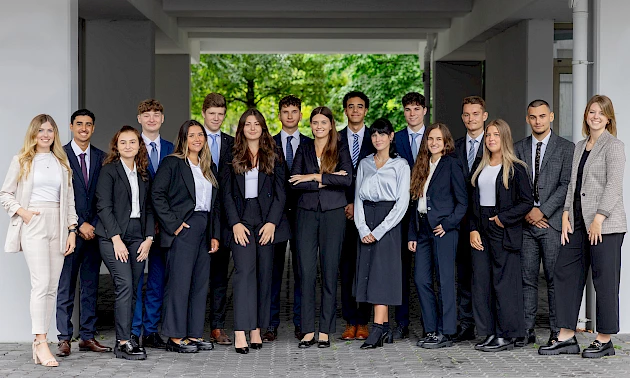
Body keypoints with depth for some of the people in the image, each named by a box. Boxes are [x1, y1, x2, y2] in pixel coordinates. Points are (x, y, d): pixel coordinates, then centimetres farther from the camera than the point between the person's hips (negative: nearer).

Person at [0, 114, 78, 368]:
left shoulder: (62, 163, 18)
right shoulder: (21, 161, 8)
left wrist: (72, 230, 8)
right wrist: (21, 211, -9)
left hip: (58, 225, 4)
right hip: (33, 224, -4)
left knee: (52, 286, 1)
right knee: (41, 283, -16)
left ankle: (39, 341, 6)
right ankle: (41, 343, -18)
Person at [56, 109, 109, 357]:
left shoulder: (101, 158, 11)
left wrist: (94, 225, -1)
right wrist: (80, 224, -10)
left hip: (94, 229, 4)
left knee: (91, 286, 7)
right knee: (65, 287, -2)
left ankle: (88, 337, 12)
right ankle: (64, 339, 3)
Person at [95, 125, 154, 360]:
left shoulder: (143, 174, 16)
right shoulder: (109, 170, 0)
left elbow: (148, 208, 15)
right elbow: (103, 207, -7)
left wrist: (148, 238, 3)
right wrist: (116, 239, -13)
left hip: (138, 237, 5)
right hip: (113, 236, -5)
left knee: (133, 290, 3)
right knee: (124, 286, -14)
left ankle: (124, 340, 9)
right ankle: (123, 343, -12)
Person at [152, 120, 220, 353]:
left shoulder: (209, 168, 18)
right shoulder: (172, 163, -2)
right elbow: (157, 194, -12)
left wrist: (215, 235, 12)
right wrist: (173, 224, -15)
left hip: (204, 229, 7)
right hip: (184, 228, -7)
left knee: (201, 282, 7)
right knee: (179, 281, -7)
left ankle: (194, 334, 14)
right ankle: (175, 337, -3)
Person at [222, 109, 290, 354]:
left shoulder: (273, 157, 10)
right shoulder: (232, 157, 9)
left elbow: (280, 193, 5)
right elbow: (226, 193, 4)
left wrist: (272, 222, -7)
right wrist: (235, 223, -8)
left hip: (267, 219, 2)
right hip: (241, 219, -2)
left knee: (264, 273, 2)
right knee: (244, 270, -14)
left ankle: (257, 329, 9)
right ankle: (240, 333, -20)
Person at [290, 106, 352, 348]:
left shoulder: (340, 150, 5)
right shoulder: (303, 150, 11)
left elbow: (347, 180, -12)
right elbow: (294, 182, -2)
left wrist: (314, 176, -13)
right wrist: (326, 181, -11)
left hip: (333, 213, -2)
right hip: (307, 213, 2)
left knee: (330, 271, 0)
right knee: (307, 271, -3)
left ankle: (325, 332, 5)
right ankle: (308, 331, 2)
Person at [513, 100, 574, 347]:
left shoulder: (566, 148, 2)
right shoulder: (519, 148, 12)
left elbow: (566, 185, -5)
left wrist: (543, 211, -11)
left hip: (553, 222, -3)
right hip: (526, 223, 3)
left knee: (555, 279, -2)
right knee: (527, 279, 6)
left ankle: (557, 332, 5)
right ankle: (527, 330, 11)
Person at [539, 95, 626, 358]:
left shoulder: (613, 146, -5)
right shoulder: (579, 147, 17)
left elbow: (614, 185, -13)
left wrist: (599, 219, -19)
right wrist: (566, 215, 6)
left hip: (606, 225, -8)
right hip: (578, 224, 8)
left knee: (605, 280, -1)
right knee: (564, 274, 6)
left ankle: (605, 340, 9)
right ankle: (567, 338, 12)